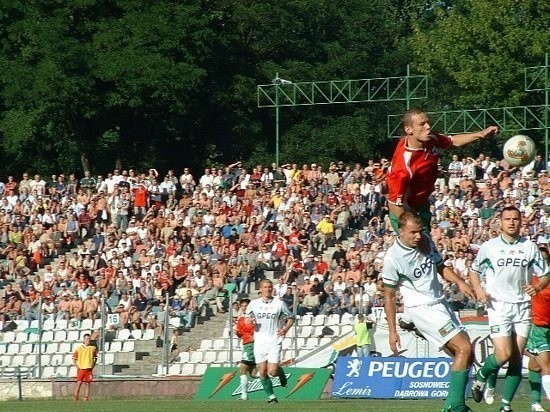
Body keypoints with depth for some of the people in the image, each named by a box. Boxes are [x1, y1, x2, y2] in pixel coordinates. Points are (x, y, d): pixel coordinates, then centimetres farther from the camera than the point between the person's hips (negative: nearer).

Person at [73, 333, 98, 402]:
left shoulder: (93, 348, 5)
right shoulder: (79, 348, -1)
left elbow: (95, 357, 17)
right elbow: (74, 358, 5)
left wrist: (93, 366, 7)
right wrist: (77, 367, -4)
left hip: (89, 369, 2)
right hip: (81, 369, -2)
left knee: (87, 384, 3)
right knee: (79, 383, -6)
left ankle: (86, 398, 7)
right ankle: (75, 398, -2)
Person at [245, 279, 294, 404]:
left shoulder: (279, 303, 0)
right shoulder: (254, 304, 5)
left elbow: (291, 318, 11)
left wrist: (285, 329, -6)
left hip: (274, 342, -2)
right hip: (259, 342, 2)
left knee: (272, 372, -10)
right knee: (262, 372, -1)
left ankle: (281, 372, 25)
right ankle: (271, 396, 14)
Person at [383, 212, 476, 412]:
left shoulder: (425, 241, 2)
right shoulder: (393, 258, -16)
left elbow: (441, 267, 17)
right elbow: (389, 296, -8)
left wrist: (460, 283, -1)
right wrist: (392, 332, -7)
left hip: (440, 303, 8)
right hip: (422, 308, -8)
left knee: (466, 356, 7)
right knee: (464, 349, -18)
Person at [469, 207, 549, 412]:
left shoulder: (530, 247, 7)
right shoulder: (489, 247, 3)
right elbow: (474, 271, 14)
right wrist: (478, 289, -6)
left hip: (523, 307, 2)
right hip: (499, 305, -2)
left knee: (517, 359, -1)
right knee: (503, 354, -16)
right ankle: (481, 377, 14)